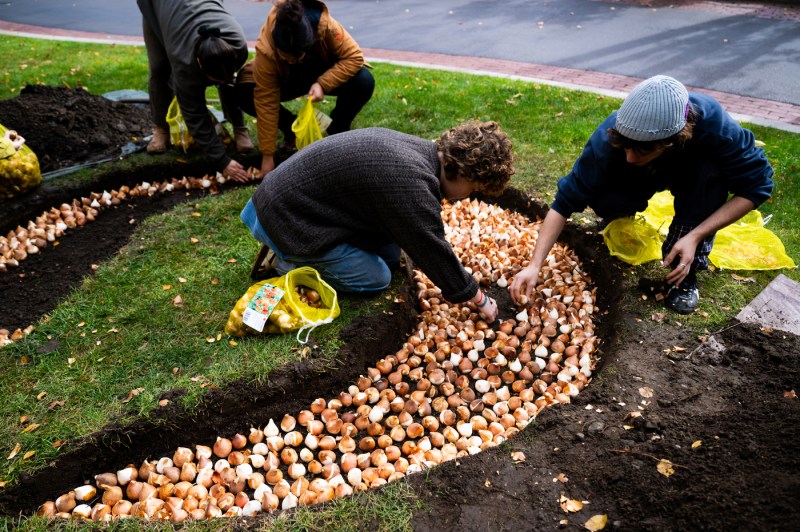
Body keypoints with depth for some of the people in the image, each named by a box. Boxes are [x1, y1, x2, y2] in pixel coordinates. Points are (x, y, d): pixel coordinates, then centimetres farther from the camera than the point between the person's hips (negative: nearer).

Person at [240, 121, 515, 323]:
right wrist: (480, 300, -7)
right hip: (288, 221, -9)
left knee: (390, 256, 12)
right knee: (376, 279, -2)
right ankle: (288, 262, 5)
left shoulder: (424, 150, -1)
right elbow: (435, 252, -20)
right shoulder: (411, 186, -31)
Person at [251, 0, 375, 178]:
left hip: (326, 75, 0)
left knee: (364, 82, -32)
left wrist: (323, 84, -42)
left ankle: (337, 130, -4)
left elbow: (354, 56, -28)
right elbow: (266, 103, -31)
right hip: (288, 80, 0)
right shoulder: (265, 49, -34)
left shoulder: (326, 26, -36)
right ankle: (293, 129, -1)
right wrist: (267, 155, -30)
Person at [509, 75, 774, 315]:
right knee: (606, 203, -30)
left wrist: (695, 236, -37)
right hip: (640, 180, 1)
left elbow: (756, 185, -27)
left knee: (710, 170, -35)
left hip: (695, 175, 0)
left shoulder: (712, 124, -39)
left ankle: (686, 273, -16)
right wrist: (534, 266, -40)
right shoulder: (607, 139, -37)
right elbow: (564, 202, -32)